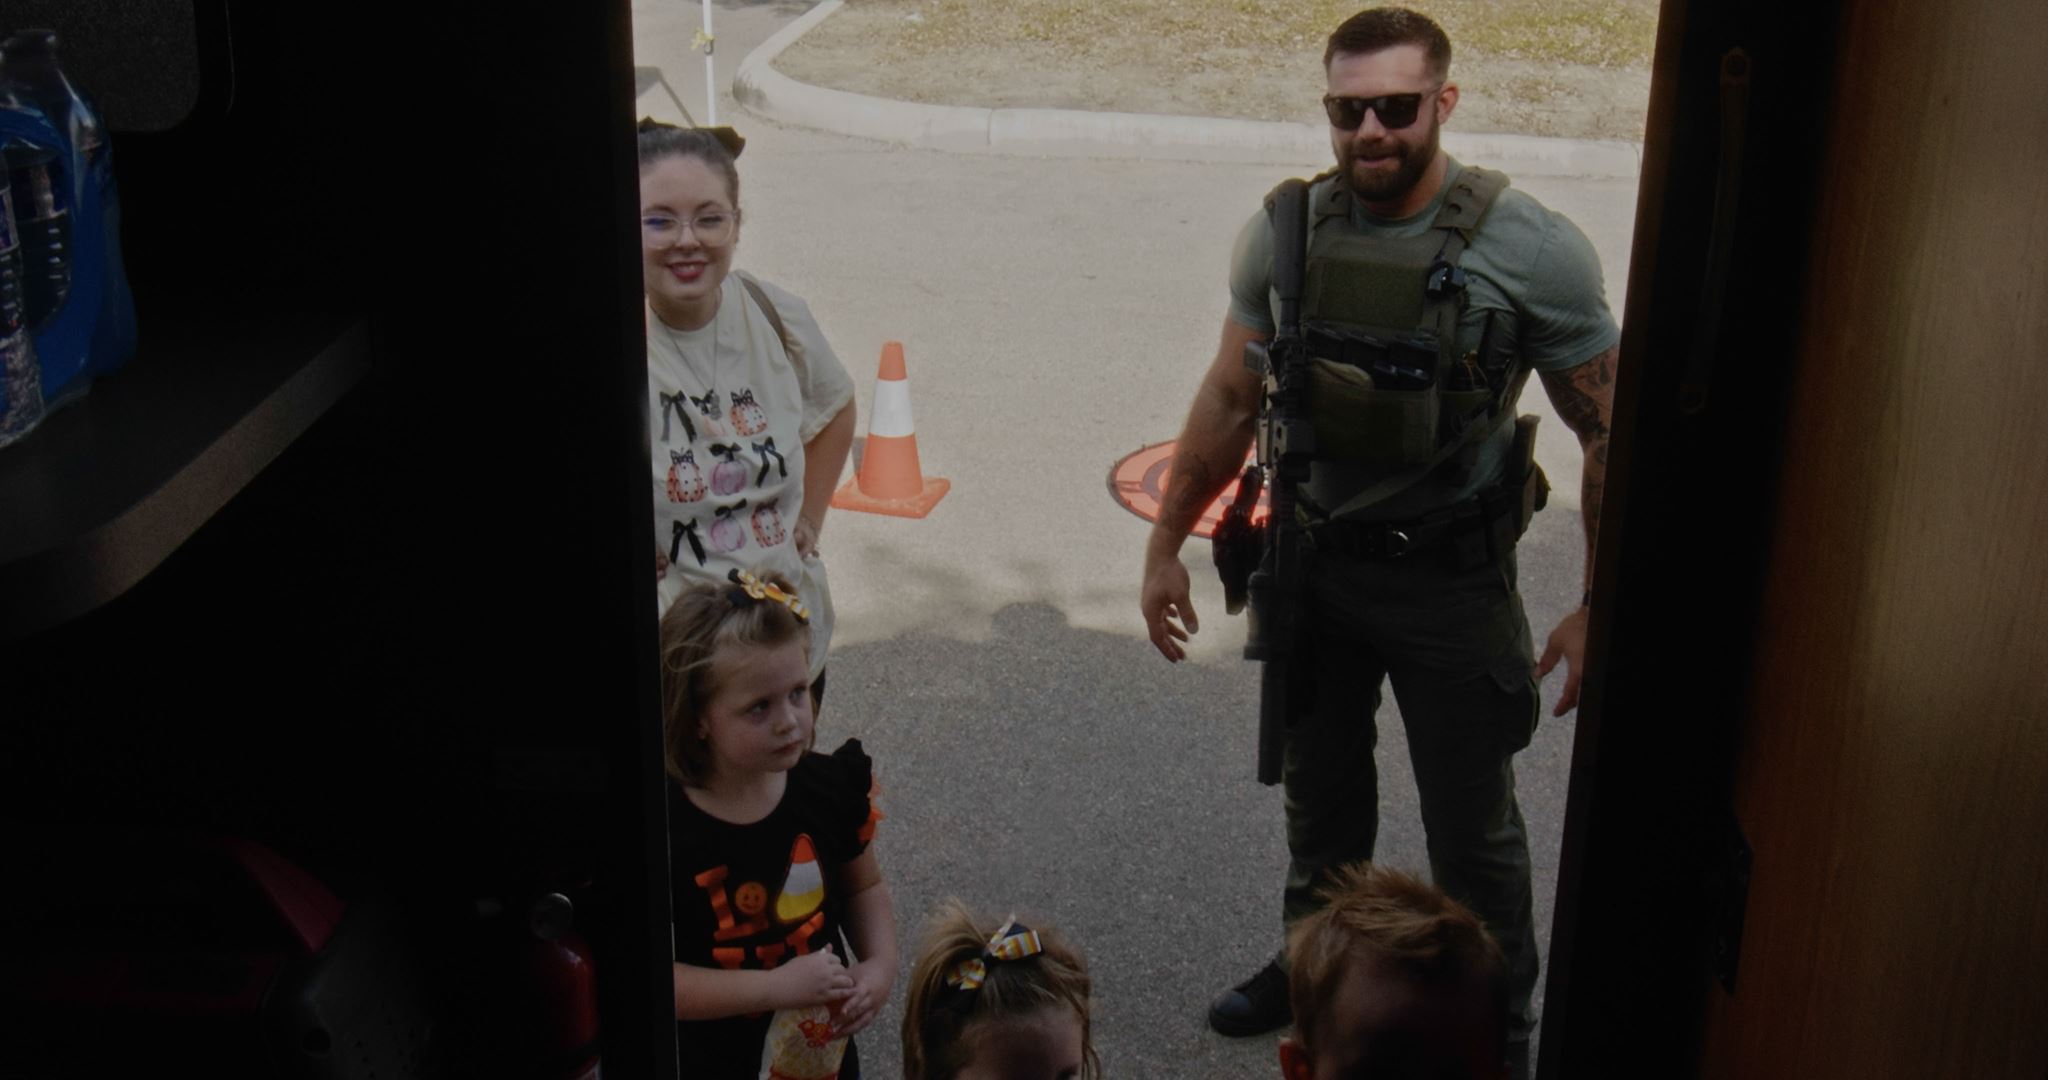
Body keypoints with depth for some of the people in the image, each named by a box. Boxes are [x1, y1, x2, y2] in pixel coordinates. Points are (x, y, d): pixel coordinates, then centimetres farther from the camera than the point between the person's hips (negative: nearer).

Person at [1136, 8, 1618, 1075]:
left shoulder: (1532, 252, -18)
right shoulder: (1283, 233, -6)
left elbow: (1609, 434, -11)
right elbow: (1231, 399, 6)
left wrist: (1601, 609, -12)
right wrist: (1166, 543, 10)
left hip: (1452, 581, -4)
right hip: (1315, 559, 4)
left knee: (1472, 828, 9)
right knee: (1319, 791, 23)